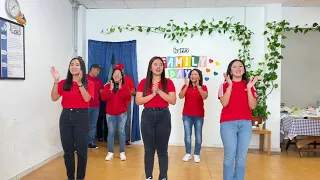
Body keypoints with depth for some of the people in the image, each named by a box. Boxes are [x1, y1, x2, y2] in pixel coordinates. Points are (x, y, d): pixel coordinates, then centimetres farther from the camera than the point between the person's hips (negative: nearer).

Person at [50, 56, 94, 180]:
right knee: (67, 150, 9)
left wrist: (80, 83, -19)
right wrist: (56, 81, -12)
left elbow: (87, 99, -15)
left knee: (81, 150, 2)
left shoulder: (88, 83, 1)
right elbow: (54, 98, -3)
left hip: (81, 116, -3)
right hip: (66, 116, 3)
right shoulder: (63, 83, 7)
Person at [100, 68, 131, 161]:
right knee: (110, 132, 1)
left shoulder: (125, 86, 3)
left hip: (122, 113, -1)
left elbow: (127, 97, -13)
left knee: (121, 132, 2)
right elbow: (103, 98, -7)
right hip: (110, 113, 1)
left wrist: (120, 88, -12)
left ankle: (122, 152, 10)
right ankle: (110, 152, 10)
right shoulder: (108, 86, 5)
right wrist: (110, 89, -12)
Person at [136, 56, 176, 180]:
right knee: (149, 149, 7)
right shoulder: (143, 82, 3)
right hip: (147, 116, 1)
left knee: (162, 149, 6)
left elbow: (173, 101, -7)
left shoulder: (168, 82, 1)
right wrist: (152, 94, -15)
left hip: (163, 116, -1)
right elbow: (138, 101, -4)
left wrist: (159, 91, -16)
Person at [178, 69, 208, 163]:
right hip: (187, 115, 1)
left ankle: (197, 154, 16)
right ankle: (188, 153, 16)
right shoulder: (186, 86, 3)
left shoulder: (203, 87, 0)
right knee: (187, 135, 4)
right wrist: (186, 86, -21)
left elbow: (204, 97, -19)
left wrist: (198, 86, -27)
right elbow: (180, 96, -12)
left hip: (199, 115, -1)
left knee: (198, 135, 4)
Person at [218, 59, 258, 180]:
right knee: (229, 156, -3)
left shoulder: (249, 85, 10)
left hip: (245, 123, 3)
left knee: (242, 157, 6)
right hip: (228, 123, -2)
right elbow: (224, 103, -11)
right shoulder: (225, 85, 4)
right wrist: (230, 85, -15)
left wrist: (249, 88, -10)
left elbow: (252, 106, 0)